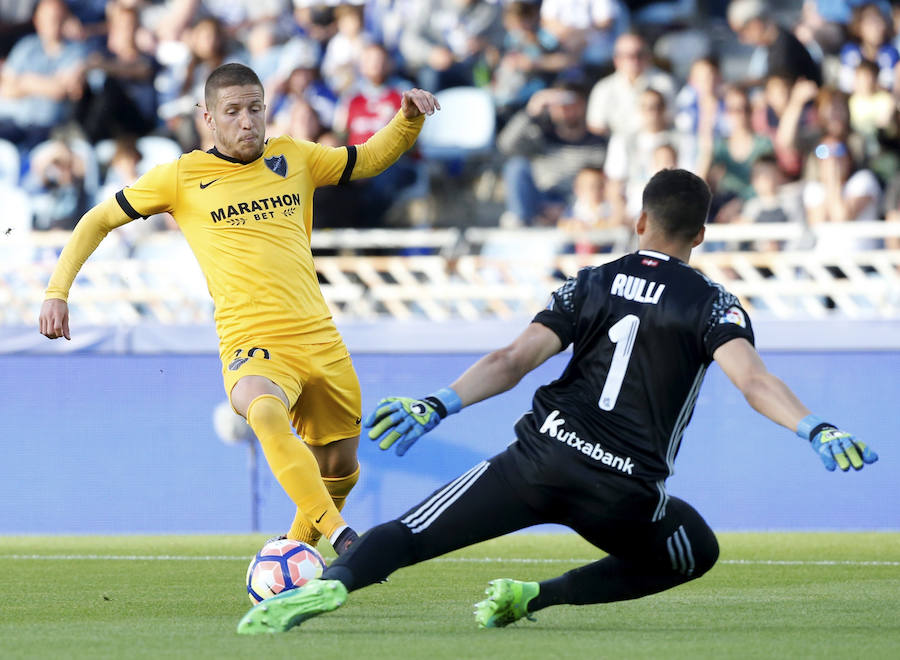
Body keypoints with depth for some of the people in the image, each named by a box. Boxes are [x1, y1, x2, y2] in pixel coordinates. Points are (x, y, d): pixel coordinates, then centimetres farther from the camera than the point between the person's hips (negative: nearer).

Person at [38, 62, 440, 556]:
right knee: (266, 414, -37)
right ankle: (339, 534, -41)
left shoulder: (294, 159, 11)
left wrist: (408, 118, 6)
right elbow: (98, 221, 13)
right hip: (251, 347, -5)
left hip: (319, 339, 5)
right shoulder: (182, 177, 3)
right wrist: (57, 290, 3)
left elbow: (372, 158, 25)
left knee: (340, 465, 11)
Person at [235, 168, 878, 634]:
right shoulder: (712, 305, 5)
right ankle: (537, 597, 11)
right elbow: (753, 379, -13)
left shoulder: (592, 285, 12)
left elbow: (514, 360, 0)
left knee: (409, 536, -1)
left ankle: (336, 579, -36)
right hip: (626, 489, -1)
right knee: (698, 551, 27)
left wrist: (439, 405, -4)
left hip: (542, 454, 2)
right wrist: (816, 430, -20)